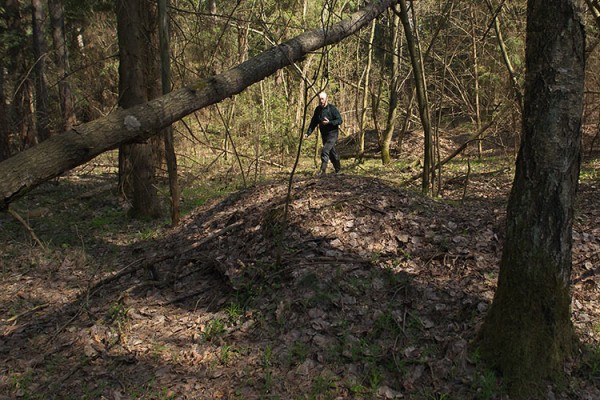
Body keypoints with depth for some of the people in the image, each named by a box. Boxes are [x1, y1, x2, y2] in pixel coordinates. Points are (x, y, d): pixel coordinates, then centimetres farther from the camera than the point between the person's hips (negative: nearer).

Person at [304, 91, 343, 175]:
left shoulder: (332, 108, -13)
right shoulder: (318, 109, 5)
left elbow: (340, 120, -13)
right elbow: (313, 122, 8)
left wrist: (329, 122, -27)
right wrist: (308, 133, -3)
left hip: (332, 134, -6)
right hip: (324, 134, 6)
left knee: (325, 151, -20)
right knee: (332, 152, 15)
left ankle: (323, 169, -17)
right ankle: (338, 169, 29)